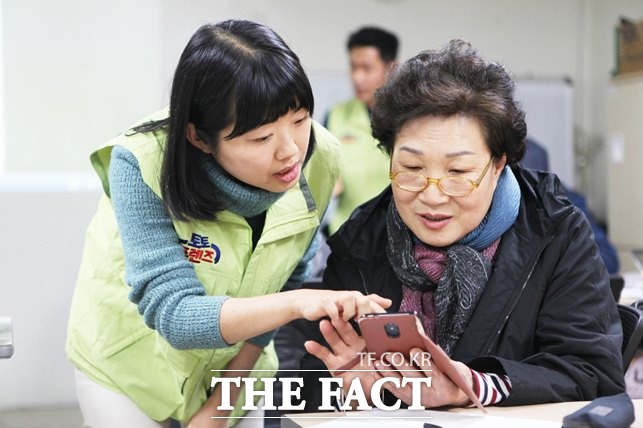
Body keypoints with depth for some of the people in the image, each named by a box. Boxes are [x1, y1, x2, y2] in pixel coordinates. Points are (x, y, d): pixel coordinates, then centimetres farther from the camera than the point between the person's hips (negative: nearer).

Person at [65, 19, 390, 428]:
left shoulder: (319, 159, -21)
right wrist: (296, 303, -48)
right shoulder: (143, 163, -30)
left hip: (235, 367, 3)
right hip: (133, 363, -2)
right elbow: (173, 314, -33)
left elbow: (281, 284, -9)